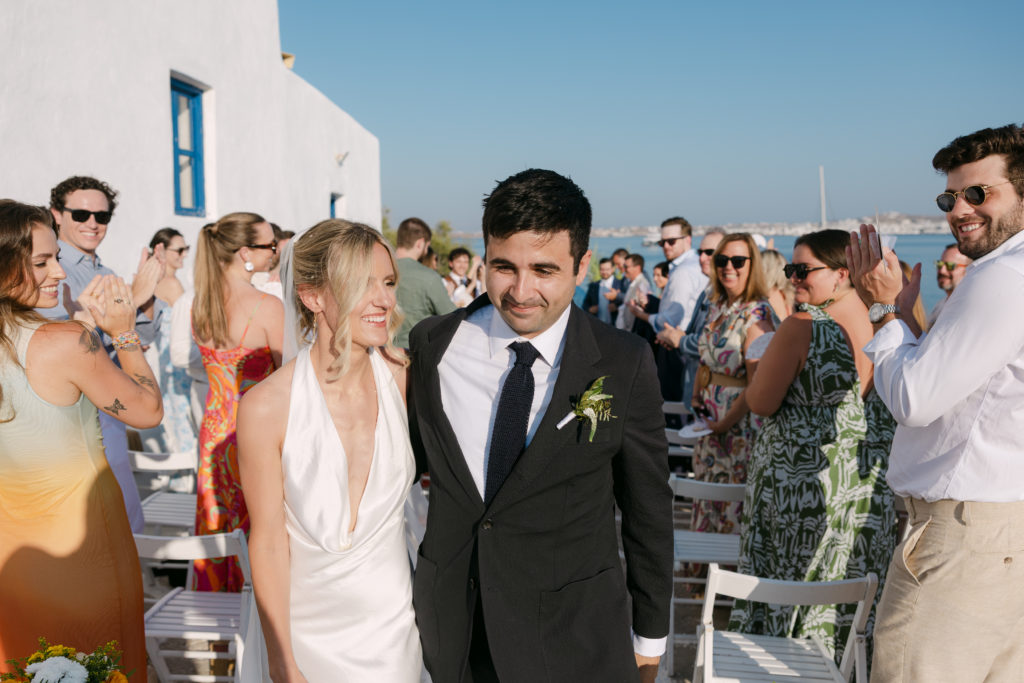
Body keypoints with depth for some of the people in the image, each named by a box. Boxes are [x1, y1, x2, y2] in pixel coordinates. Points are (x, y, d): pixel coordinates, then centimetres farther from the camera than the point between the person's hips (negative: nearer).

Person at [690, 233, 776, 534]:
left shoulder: (757, 315, -18)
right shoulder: (717, 306, 7)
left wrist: (725, 423, -14)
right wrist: (696, 398, 4)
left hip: (739, 422, -8)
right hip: (710, 420, 8)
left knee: (734, 507, 3)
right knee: (704, 496, 17)